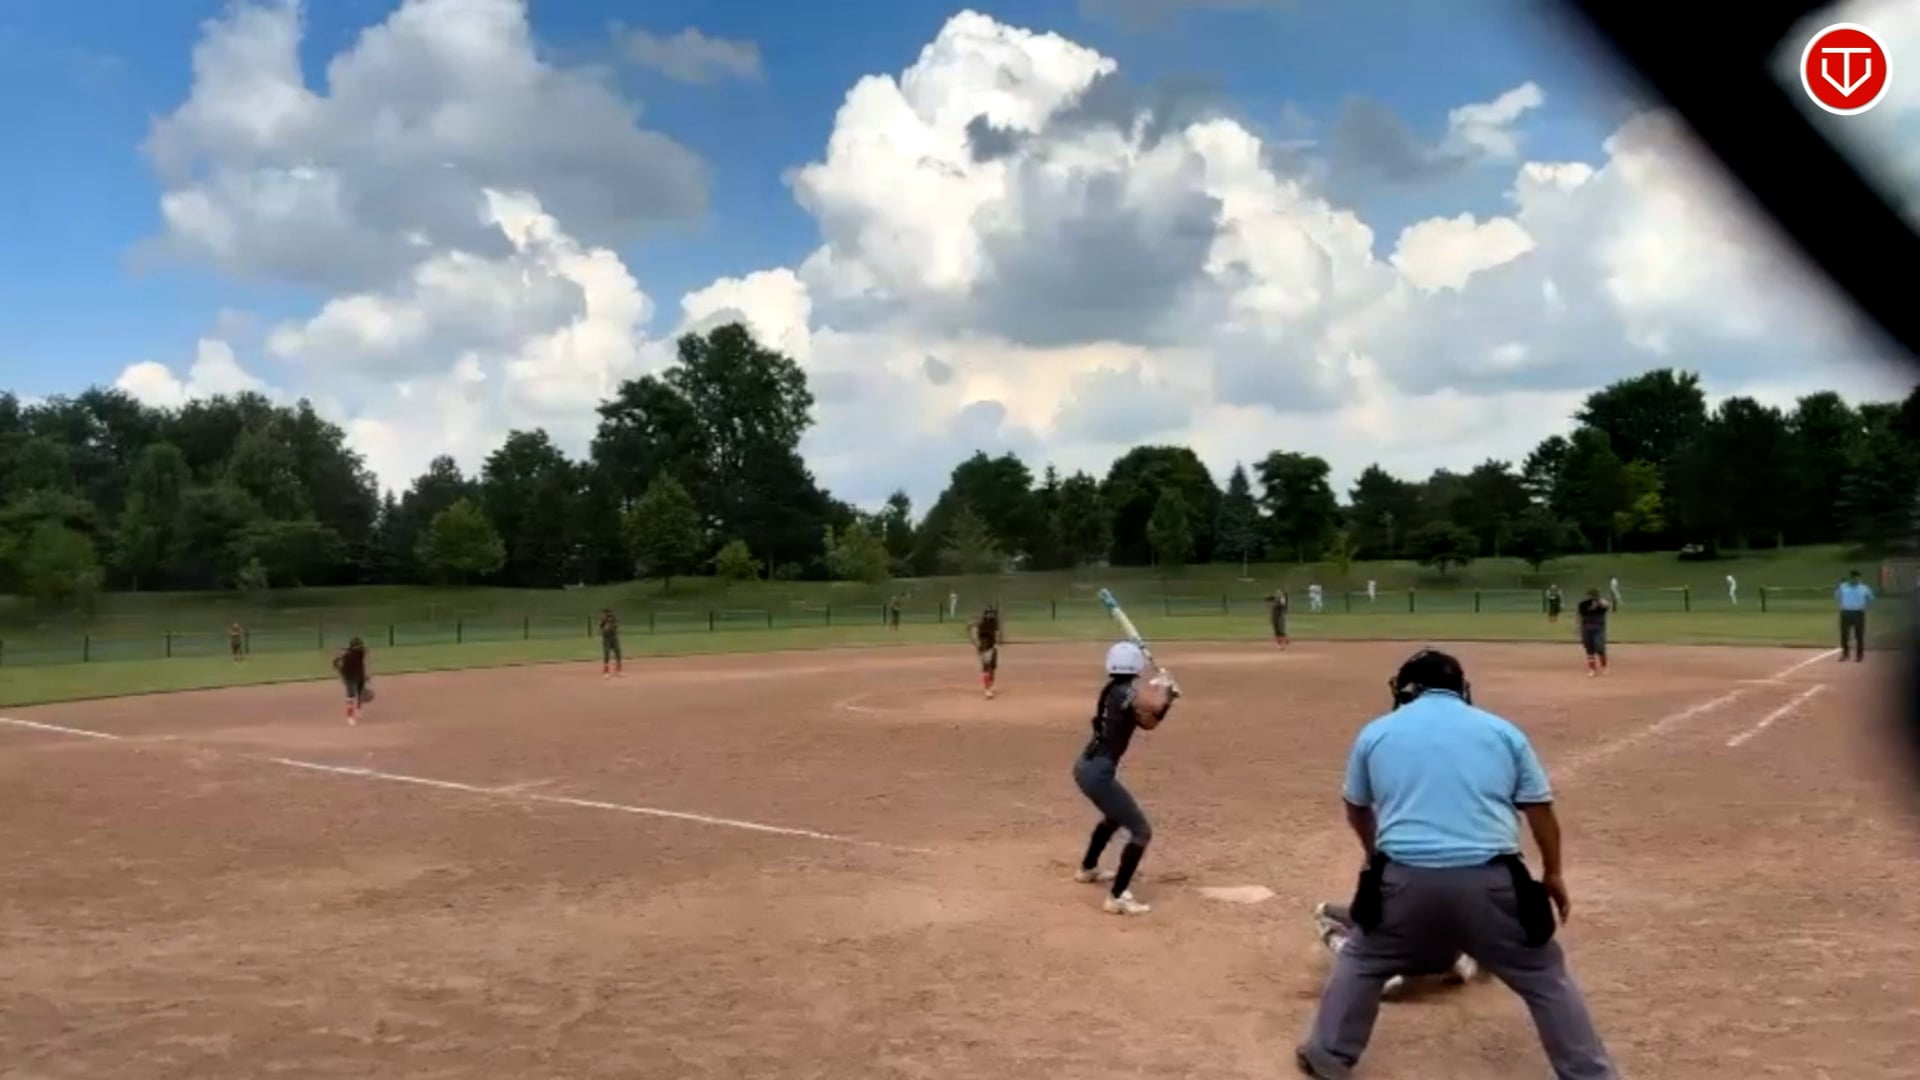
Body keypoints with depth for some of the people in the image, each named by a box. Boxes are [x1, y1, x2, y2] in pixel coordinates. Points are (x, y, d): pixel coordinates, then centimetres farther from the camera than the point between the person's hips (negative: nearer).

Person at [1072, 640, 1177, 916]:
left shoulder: (1116, 692, 13)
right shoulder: (1126, 690, -16)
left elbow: (1149, 721, 20)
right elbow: (1155, 705, -34)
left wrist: (1167, 696, 4)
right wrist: (1163, 686, -12)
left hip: (1087, 766, 10)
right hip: (1098, 773, -10)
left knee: (1115, 816, 36)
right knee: (1142, 831, -6)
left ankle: (1087, 869, 52)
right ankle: (1117, 898, -7)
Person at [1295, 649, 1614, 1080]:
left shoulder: (1376, 732, 13)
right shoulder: (1502, 730, 12)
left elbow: (1356, 808, 26)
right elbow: (1540, 810, 11)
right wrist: (1553, 873, 25)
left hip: (1405, 878, 0)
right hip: (1489, 880, 0)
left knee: (1362, 961, 24)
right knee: (1545, 977, 18)